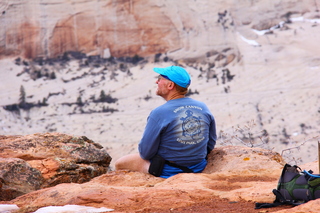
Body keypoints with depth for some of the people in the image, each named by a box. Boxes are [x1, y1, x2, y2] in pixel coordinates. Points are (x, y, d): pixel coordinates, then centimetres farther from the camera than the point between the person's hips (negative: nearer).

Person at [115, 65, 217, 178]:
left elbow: (145, 153, -17)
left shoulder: (159, 113, -22)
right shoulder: (203, 108, -5)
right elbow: (211, 144, 5)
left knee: (119, 164, 14)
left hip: (167, 171, -7)